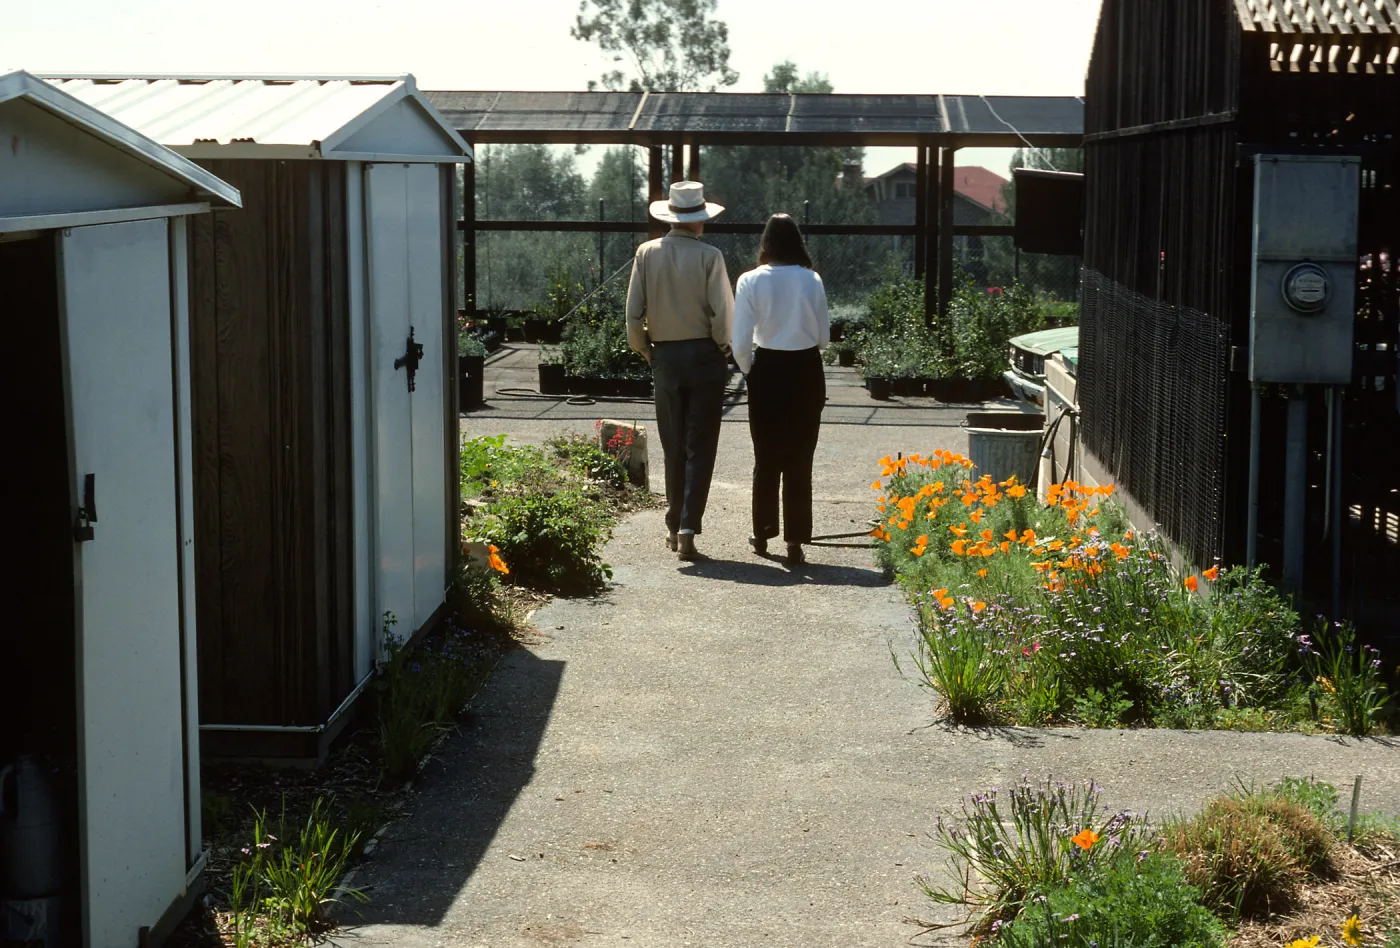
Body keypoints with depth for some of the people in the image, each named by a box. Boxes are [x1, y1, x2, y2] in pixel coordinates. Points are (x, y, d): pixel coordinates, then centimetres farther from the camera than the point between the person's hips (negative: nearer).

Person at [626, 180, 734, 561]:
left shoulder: (647, 254, -1)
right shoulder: (709, 257, -11)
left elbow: (633, 313, -2)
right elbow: (723, 315, -12)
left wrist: (645, 350, 11)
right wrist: (722, 348, 4)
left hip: (665, 357, 3)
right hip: (705, 356, -3)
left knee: (673, 447, 14)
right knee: (700, 447, 1)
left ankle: (674, 526, 20)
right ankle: (688, 528, -7)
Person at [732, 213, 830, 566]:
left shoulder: (751, 281, -9)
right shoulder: (811, 280, -7)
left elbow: (740, 344, -9)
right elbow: (824, 337, 2)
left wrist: (749, 371, 10)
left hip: (767, 371, 0)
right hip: (806, 371, 0)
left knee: (766, 459, 14)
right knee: (799, 461, 6)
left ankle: (762, 535, 24)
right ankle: (795, 541, 5)